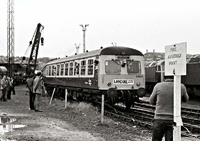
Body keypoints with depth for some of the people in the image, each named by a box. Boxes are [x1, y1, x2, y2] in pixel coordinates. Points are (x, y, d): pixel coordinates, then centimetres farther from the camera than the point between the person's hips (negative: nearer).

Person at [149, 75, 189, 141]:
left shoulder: (158, 86, -7)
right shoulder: (181, 87, -4)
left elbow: (152, 101, 9)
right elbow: (185, 99, 19)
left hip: (160, 120, 0)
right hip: (173, 121, 1)